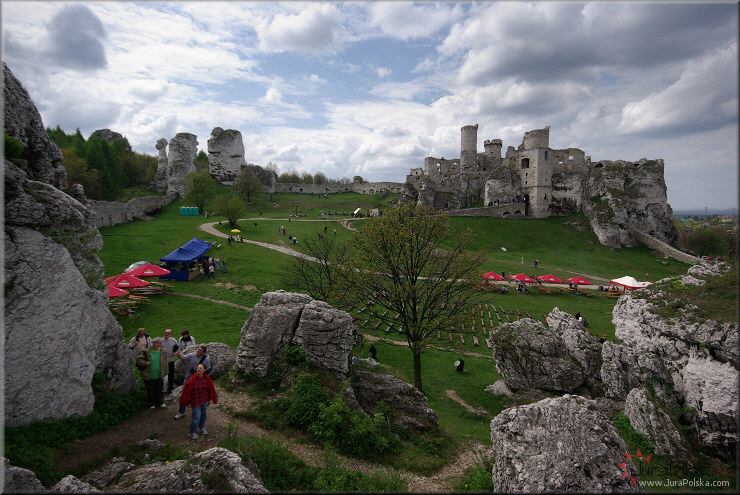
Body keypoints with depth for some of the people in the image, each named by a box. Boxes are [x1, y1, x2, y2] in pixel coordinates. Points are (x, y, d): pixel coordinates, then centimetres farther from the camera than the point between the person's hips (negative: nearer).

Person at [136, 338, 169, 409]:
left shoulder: (163, 353, 2)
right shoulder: (146, 352, -6)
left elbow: (165, 363, 10)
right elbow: (138, 359, -4)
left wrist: (165, 373, 10)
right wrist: (144, 363, -19)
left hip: (159, 376, 2)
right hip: (148, 376, -1)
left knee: (159, 390, 13)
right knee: (150, 391, 9)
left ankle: (161, 402, 29)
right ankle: (152, 404, 27)